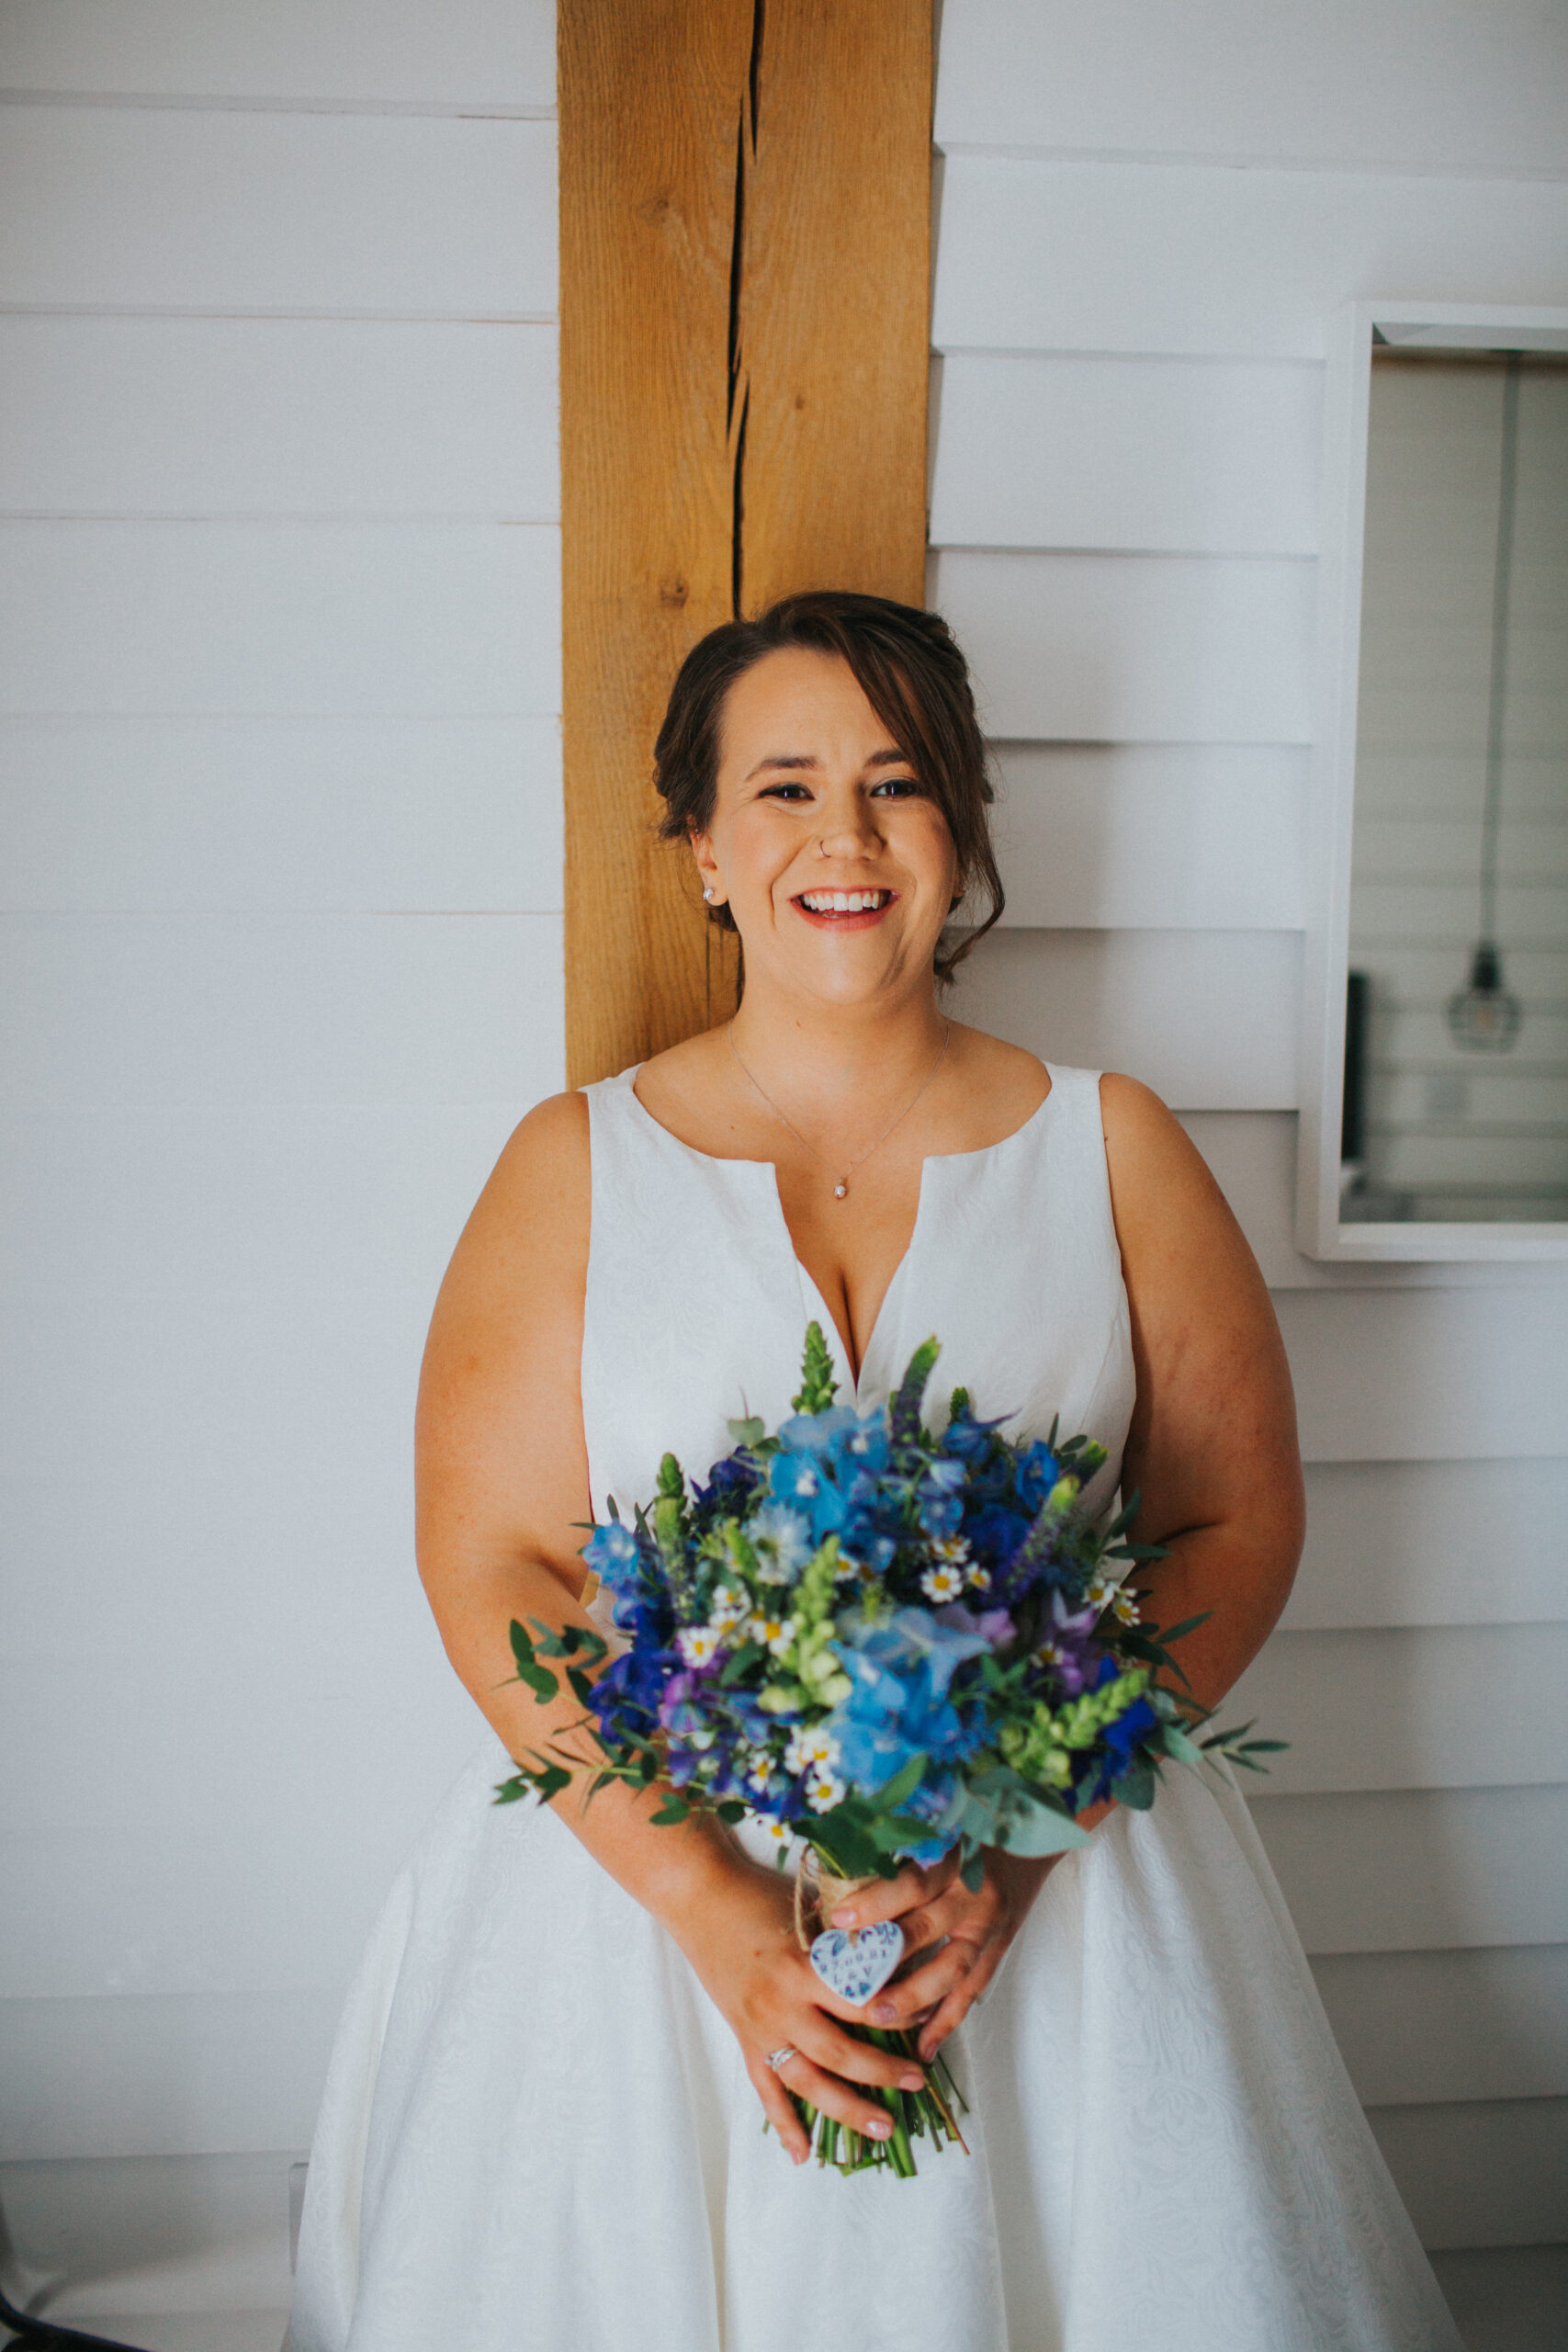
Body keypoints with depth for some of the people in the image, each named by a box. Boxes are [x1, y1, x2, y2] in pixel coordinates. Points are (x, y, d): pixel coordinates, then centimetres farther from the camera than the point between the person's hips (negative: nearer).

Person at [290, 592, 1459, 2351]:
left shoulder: (1110, 1148, 2)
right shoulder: (576, 1163, -1)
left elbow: (1238, 1527, 0)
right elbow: (488, 1566, -5)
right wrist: (716, 1905, -15)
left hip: (1060, 1866, 1)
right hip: (640, 1868, 0)